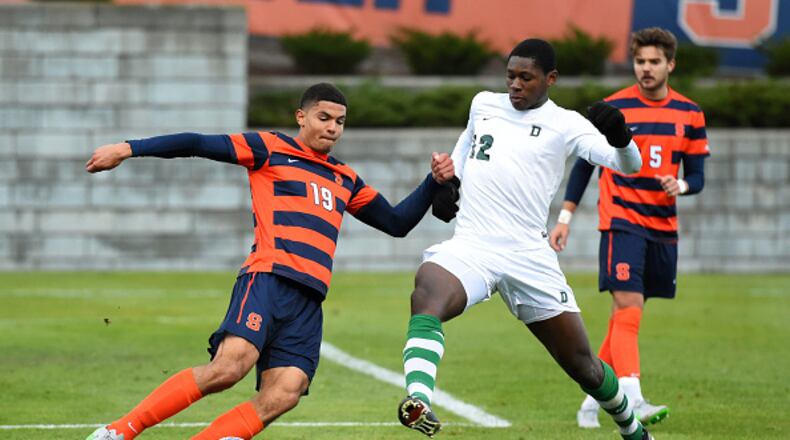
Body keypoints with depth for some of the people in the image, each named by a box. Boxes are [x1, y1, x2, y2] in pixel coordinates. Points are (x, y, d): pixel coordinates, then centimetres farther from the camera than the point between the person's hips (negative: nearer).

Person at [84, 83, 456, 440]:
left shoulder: (345, 180, 28)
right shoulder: (270, 149, 9)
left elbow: (397, 223, 33)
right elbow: (198, 145, 3)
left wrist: (434, 182, 20)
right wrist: (128, 149, -5)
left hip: (310, 298, 6)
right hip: (269, 278, -6)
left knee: (283, 395, -17)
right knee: (230, 365, -28)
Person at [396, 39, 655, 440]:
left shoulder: (564, 125, 1)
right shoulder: (484, 104, 13)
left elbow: (628, 165, -8)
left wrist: (619, 137, -30)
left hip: (528, 254, -1)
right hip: (470, 247, 1)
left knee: (582, 365, 6)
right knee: (427, 292, -35)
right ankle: (417, 401, -52)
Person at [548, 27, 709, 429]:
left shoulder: (690, 114, 5)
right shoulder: (612, 109, -5)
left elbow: (697, 176, 9)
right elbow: (584, 164, 2)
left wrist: (680, 186, -14)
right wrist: (565, 217, -1)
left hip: (663, 226, 4)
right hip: (621, 221, -4)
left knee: (627, 314, 9)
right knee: (628, 308, -17)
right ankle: (631, 400, -27)